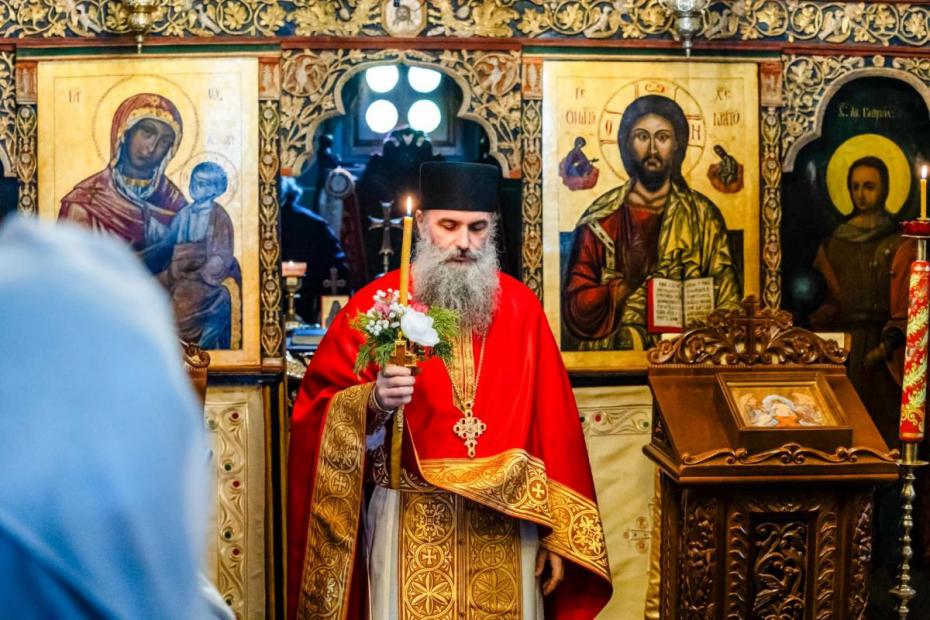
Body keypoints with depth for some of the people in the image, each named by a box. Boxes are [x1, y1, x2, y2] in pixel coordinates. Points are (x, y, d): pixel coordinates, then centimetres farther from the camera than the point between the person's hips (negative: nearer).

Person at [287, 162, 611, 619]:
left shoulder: (520, 307, 4)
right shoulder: (376, 305, -3)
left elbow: (552, 422, 3)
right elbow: (315, 407, -5)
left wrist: (557, 533, 0)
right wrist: (373, 402, -25)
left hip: (505, 525, 2)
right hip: (411, 527, -2)